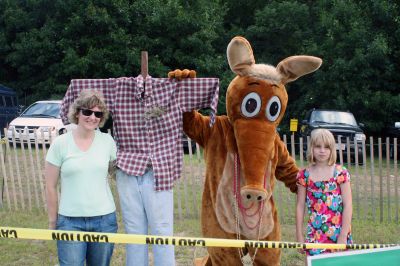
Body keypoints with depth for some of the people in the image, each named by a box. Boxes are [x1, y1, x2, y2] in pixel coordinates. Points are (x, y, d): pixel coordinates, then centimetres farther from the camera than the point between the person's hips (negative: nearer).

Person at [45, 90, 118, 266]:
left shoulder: (107, 141, 2)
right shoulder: (60, 143, -3)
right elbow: (51, 187, 1)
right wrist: (53, 222, 2)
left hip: (104, 219, 2)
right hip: (70, 221, -2)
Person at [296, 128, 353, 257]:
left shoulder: (340, 172, -4)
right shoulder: (305, 175, 1)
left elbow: (348, 205, -5)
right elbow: (300, 206, 6)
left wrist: (343, 235, -9)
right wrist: (299, 235, 4)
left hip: (338, 232, -1)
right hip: (315, 235, 1)